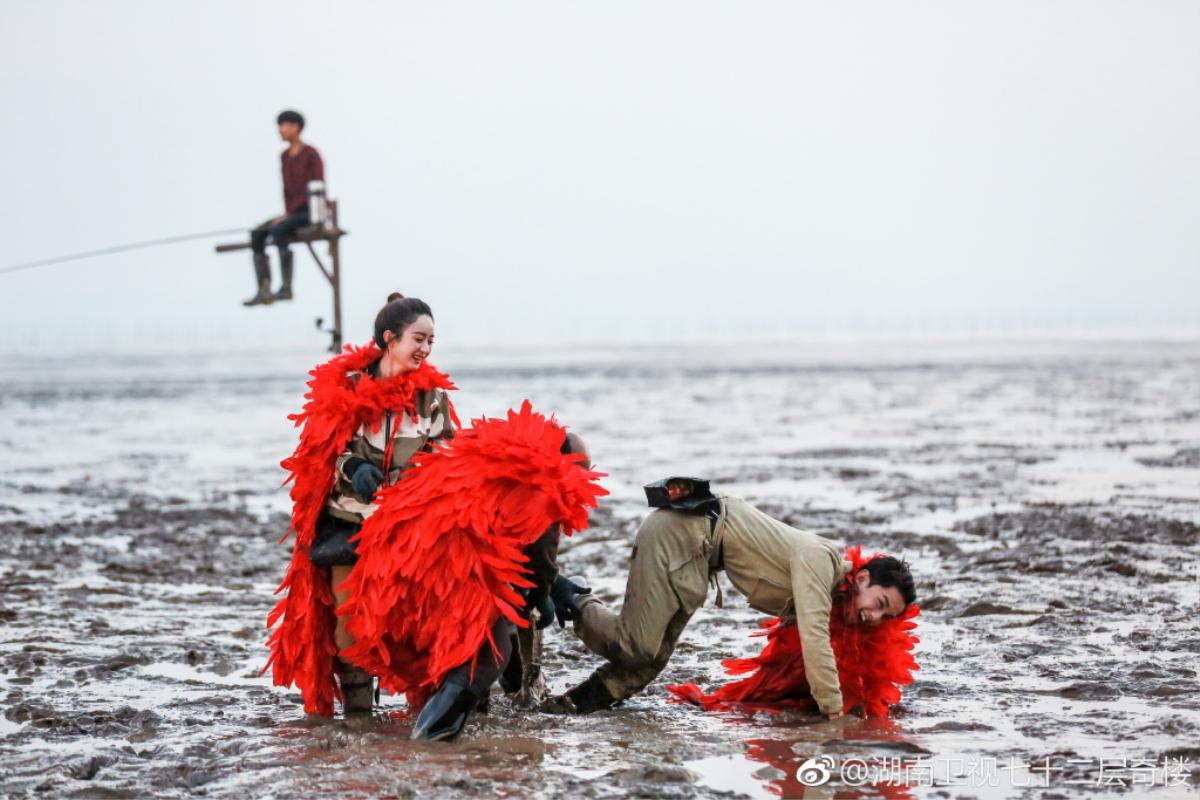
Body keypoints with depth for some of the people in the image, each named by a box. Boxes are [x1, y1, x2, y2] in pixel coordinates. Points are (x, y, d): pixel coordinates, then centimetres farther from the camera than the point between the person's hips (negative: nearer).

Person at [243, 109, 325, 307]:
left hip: (311, 211, -8)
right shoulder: (285, 156, 14)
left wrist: (289, 214, -18)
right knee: (257, 234, -12)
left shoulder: (311, 155, -9)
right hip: (294, 213, 8)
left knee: (278, 229, -32)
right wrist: (286, 212, 1)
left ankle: (286, 288, -32)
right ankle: (263, 291, -18)